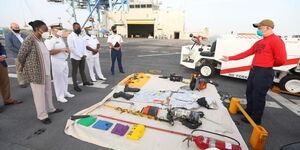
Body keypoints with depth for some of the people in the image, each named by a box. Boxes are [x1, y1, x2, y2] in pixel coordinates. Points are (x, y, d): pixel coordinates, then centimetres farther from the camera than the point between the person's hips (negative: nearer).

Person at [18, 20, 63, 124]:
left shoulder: (41, 39, 7)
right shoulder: (29, 40, -16)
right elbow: (20, 56, -9)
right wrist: (22, 65, 6)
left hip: (46, 71, 8)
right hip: (35, 72, -8)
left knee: (48, 91, 18)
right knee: (39, 94, 3)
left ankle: (50, 109, 36)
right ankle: (42, 116, 17)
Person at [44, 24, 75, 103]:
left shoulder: (60, 38, 15)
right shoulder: (49, 40, -12)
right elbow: (50, 52, -22)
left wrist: (66, 50, 7)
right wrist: (61, 49, -22)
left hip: (64, 60, 9)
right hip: (57, 61, -8)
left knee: (65, 78, 17)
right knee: (58, 79, 0)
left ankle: (65, 92, 33)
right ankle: (60, 96, 12)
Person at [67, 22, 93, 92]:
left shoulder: (80, 36, 13)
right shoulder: (70, 36, -9)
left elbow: (84, 46, 11)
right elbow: (71, 48, -16)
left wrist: (84, 54, -4)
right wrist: (80, 55, -17)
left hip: (82, 57, 6)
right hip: (75, 57, -6)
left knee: (82, 70, 17)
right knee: (74, 71, 4)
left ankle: (85, 81, 30)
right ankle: (75, 85, 11)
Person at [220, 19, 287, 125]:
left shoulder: (276, 40, -11)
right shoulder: (259, 42, 16)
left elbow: (281, 60, -17)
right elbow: (246, 53, 18)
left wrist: (269, 64, 2)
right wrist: (230, 58, 14)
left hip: (264, 73, -9)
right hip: (253, 71, 9)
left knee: (258, 96, 1)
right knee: (249, 93, 19)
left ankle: (256, 119, 17)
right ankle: (249, 112, 38)